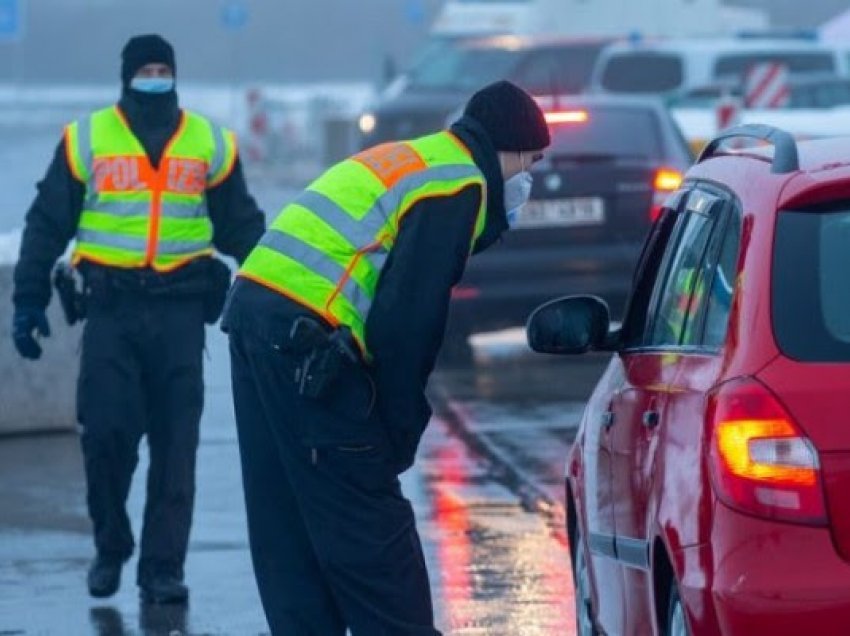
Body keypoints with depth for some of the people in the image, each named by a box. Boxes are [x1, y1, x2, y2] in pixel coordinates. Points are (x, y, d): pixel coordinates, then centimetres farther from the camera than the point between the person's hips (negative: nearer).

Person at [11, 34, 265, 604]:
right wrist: (29, 300, 3)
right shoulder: (87, 140, 5)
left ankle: (163, 567, 5)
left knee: (176, 444, -1)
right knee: (106, 434, -7)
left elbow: (241, 228, 16)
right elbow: (48, 225, 8)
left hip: (180, 307, 1)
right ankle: (111, 548, 15)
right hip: (111, 305, -1)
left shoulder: (210, 144, 9)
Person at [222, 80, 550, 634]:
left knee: (288, 526, 11)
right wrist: (405, 426, -4)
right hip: (308, 336, -9)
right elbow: (408, 319, -12)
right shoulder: (459, 186, -5)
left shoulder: (412, 160, 25)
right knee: (369, 525, -4)